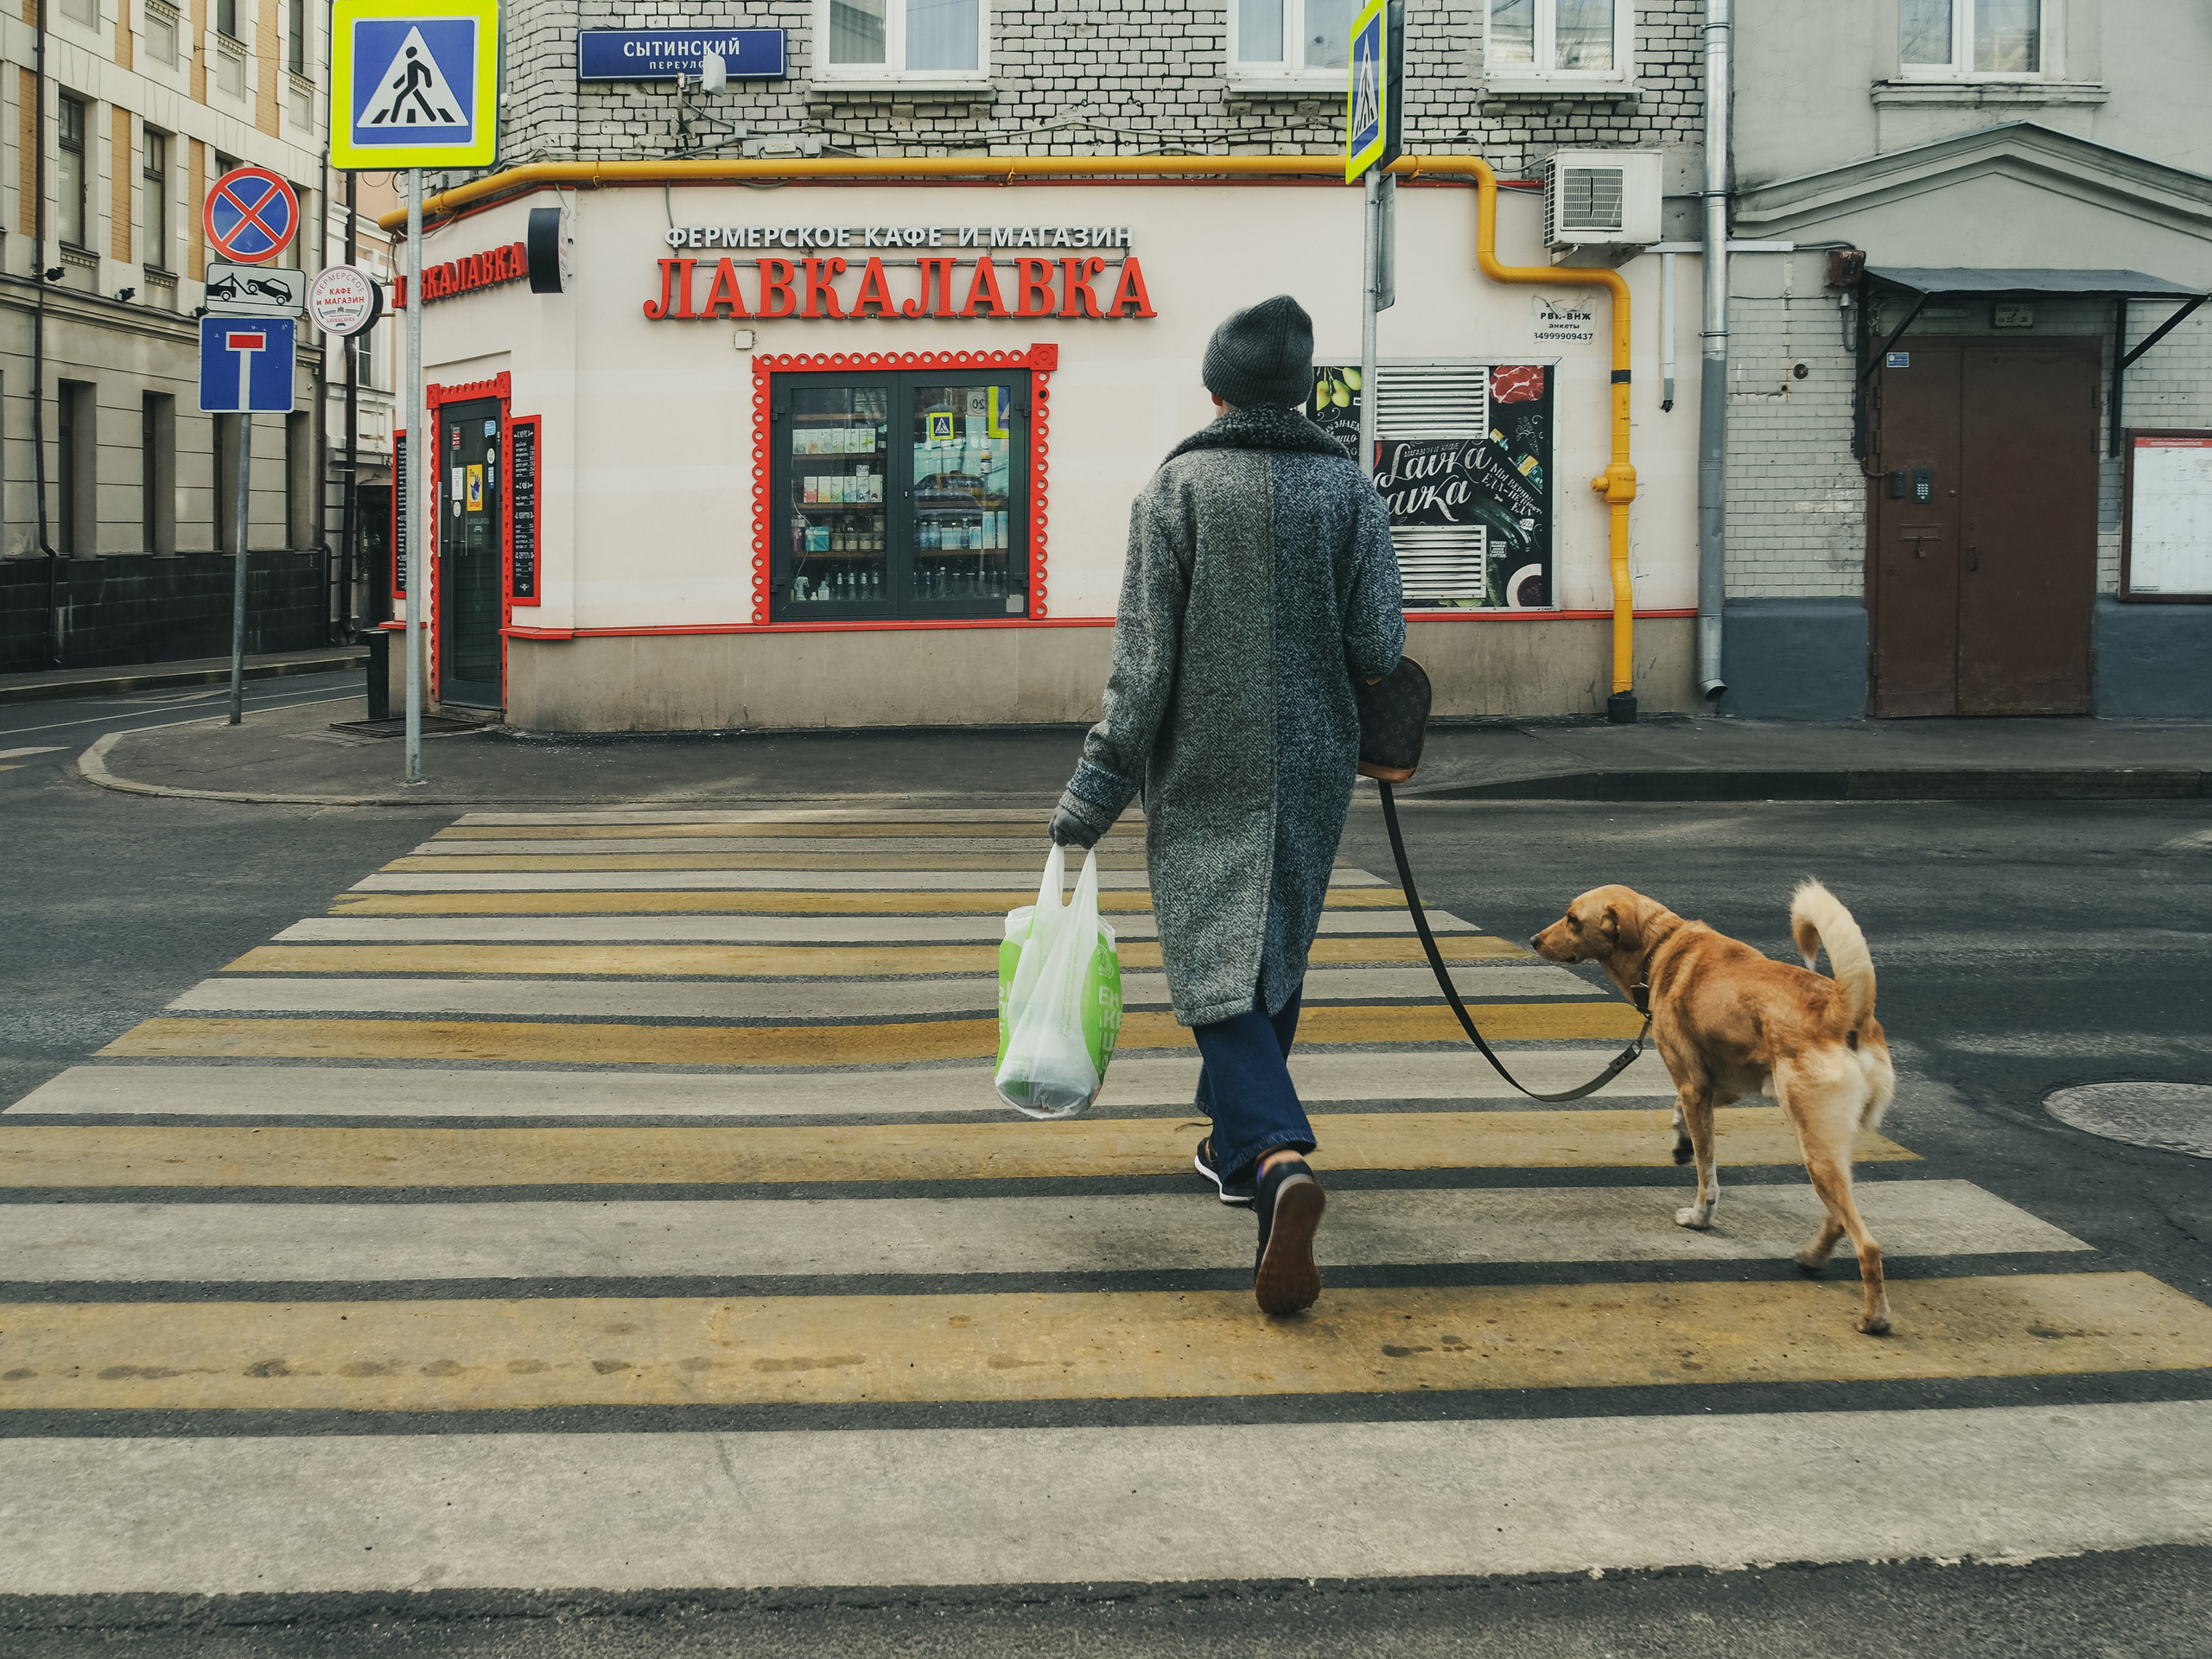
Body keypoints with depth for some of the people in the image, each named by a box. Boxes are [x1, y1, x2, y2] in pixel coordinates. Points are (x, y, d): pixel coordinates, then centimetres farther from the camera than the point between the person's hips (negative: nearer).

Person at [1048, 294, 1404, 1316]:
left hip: (1204, 776, -3)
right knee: (1277, 957, 20)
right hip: (1312, 771, 4)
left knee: (1220, 973, -7)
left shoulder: (1178, 487, -8)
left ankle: (1278, 1161, -28)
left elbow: (1143, 658, -11)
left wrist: (1097, 793, -6)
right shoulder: (1347, 487, -1)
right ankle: (1238, 1141, 36)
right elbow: (1378, 646, -7)